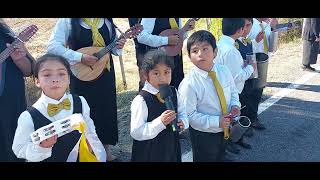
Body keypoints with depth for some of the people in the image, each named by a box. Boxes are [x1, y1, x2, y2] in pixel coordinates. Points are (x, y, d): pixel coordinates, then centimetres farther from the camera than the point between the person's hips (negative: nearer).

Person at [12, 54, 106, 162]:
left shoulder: (81, 103, -13)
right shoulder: (29, 117, -21)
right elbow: (19, 149, -12)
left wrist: (99, 156, 7)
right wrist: (41, 147, -28)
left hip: (79, 158, 2)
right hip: (47, 159, -2)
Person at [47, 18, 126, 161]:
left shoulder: (107, 21, 3)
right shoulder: (67, 21, -10)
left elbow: (112, 45, 12)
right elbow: (53, 46, -18)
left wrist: (118, 46, -11)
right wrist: (80, 57, -24)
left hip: (105, 74, 4)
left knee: (107, 108, 12)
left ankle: (105, 147, 31)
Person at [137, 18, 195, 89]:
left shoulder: (177, 19, 8)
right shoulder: (149, 19, -14)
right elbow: (141, 36, -24)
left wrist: (186, 29, -3)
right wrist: (166, 40, -26)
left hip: (177, 56, 6)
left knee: (178, 86, 10)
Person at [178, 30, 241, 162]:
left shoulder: (224, 71, -9)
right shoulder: (189, 84, -26)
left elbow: (233, 91, 8)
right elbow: (190, 115, -22)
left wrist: (235, 105, -12)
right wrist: (216, 122, -26)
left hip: (224, 130, 6)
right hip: (203, 135, -5)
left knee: (221, 157, 28)